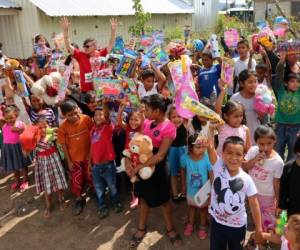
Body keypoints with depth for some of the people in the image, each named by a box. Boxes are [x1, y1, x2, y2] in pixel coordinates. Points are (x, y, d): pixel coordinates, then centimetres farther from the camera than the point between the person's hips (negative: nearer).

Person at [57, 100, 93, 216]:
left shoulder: (86, 119, -18)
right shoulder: (63, 127, -19)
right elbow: (64, 145, -9)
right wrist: (68, 161, -6)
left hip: (88, 155, 0)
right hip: (75, 158, 0)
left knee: (91, 176, 18)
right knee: (76, 180, 14)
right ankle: (79, 199, 37)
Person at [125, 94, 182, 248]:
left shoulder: (169, 128, -20)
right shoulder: (147, 122, -2)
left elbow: (160, 156, -23)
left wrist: (138, 167, -24)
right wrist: (127, 159, -16)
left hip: (157, 168, -5)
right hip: (142, 165, 5)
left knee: (163, 199, 12)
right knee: (144, 197, 18)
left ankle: (170, 229, 35)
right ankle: (141, 228, 38)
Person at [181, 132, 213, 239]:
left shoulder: (208, 159, -31)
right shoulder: (185, 158, -24)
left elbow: (211, 175, -21)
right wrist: (183, 184, 7)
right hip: (191, 189, 2)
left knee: (203, 208, 25)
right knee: (191, 206, 28)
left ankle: (203, 226, 50)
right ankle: (190, 224, 54)